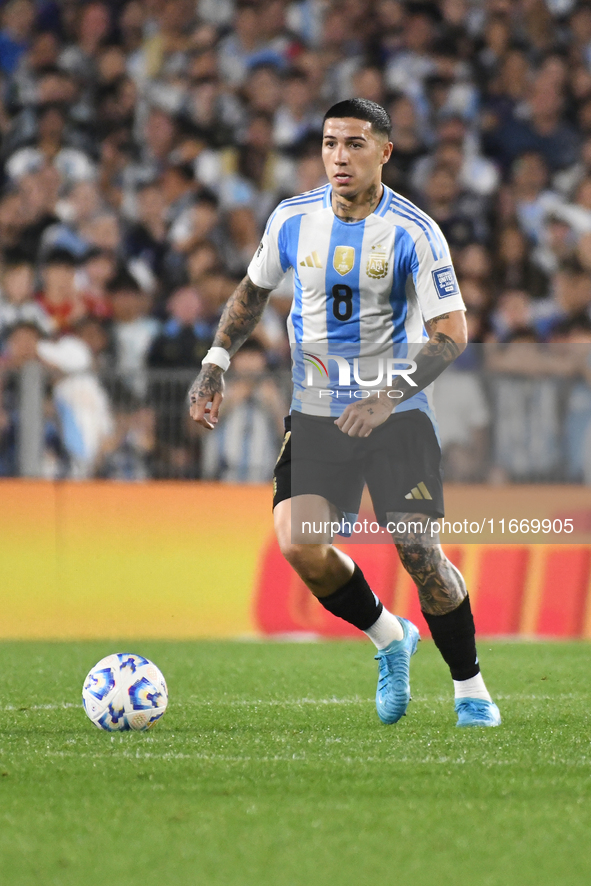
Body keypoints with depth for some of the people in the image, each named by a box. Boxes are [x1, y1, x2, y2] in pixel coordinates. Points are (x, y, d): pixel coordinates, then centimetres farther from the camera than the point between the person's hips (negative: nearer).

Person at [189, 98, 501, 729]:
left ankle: (470, 688, 6)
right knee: (298, 545, -16)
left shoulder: (413, 233, -12)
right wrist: (215, 363, 6)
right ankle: (388, 638, 12)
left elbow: (451, 333, -14)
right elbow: (253, 290, 18)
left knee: (417, 549, -14)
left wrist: (390, 395, -26)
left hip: (396, 414, -3)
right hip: (315, 415, 3)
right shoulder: (293, 220, 0)